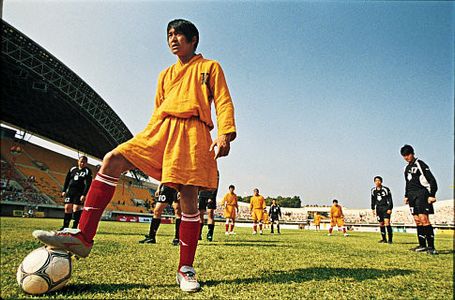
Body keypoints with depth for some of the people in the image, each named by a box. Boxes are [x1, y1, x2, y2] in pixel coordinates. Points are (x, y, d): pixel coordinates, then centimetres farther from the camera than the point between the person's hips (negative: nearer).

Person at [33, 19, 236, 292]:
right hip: (161, 129, 5)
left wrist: (225, 134, -13)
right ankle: (83, 236, -13)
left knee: (189, 199, -10)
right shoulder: (166, 75, 27)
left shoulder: (210, 67, 15)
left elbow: (224, 102, 3)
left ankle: (186, 270, 2)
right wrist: (148, 141, 16)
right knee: (112, 160, -16)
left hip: (193, 133, -4)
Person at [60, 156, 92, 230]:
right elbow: (67, 180, 17)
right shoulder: (72, 169, 12)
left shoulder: (87, 171, -2)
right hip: (70, 191, 5)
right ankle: (65, 226, 14)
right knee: (67, 207, 4)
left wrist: (84, 195, -17)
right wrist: (64, 191, 11)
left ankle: (75, 226, -4)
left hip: (79, 193, -5)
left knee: (76, 208, -9)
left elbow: (88, 184, -9)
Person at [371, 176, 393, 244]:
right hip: (378, 208, 5)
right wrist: (373, 209, 16)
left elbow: (390, 200, -6)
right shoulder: (373, 190, 7)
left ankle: (390, 239, -7)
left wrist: (390, 208, -11)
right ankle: (384, 239, 16)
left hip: (386, 208, -5)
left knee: (387, 223, -14)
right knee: (381, 224, 8)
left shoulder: (385, 189, -9)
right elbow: (373, 200, 18)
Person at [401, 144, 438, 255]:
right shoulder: (407, 168, 18)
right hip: (412, 195, 8)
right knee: (417, 220, 7)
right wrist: (406, 196, 16)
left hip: (422, 194, -8)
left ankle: (431, 246, -12)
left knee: (424, 219, -15)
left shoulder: (420, 164, -5)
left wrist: (432, 195, -16)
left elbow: (432, 180, -9)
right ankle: (422, 245, 11)